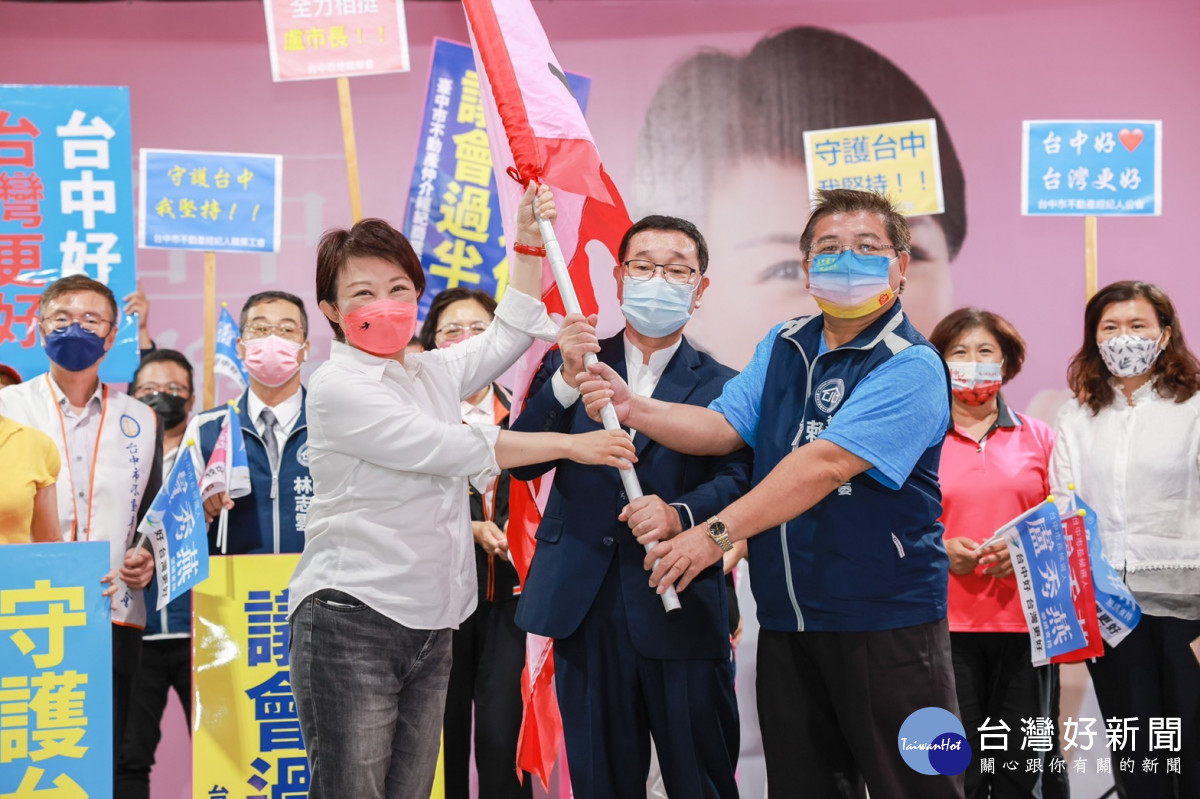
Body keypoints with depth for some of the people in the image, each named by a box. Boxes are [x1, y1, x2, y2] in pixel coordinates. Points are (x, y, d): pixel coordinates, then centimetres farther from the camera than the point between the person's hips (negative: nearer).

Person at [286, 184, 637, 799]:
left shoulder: (432, 372, 14)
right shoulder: (337, 387, -9)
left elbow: (506, 337, 28)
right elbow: (448, 448, -14)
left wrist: (528, 243, 18)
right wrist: (570, 444, -9)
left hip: (430, 623, 7)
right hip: (350, 619, -7)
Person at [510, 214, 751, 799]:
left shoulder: (722, 387, 6)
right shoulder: (570, 364, 11)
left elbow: (735, 481, -9)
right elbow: (522, 462, 0)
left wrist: (679, 514, -29)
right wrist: (566, 379, -13)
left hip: (681, 612, -2)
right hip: (585, 605, 2)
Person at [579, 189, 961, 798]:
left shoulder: (911, 368, -13)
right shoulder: (782, 347, 11)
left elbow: (825, 463, -22)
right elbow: (724, 426, 4)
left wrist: (718, 532, -24)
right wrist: (634, 409, -13)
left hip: (884, 617, -6)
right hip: (786, 616, 6)